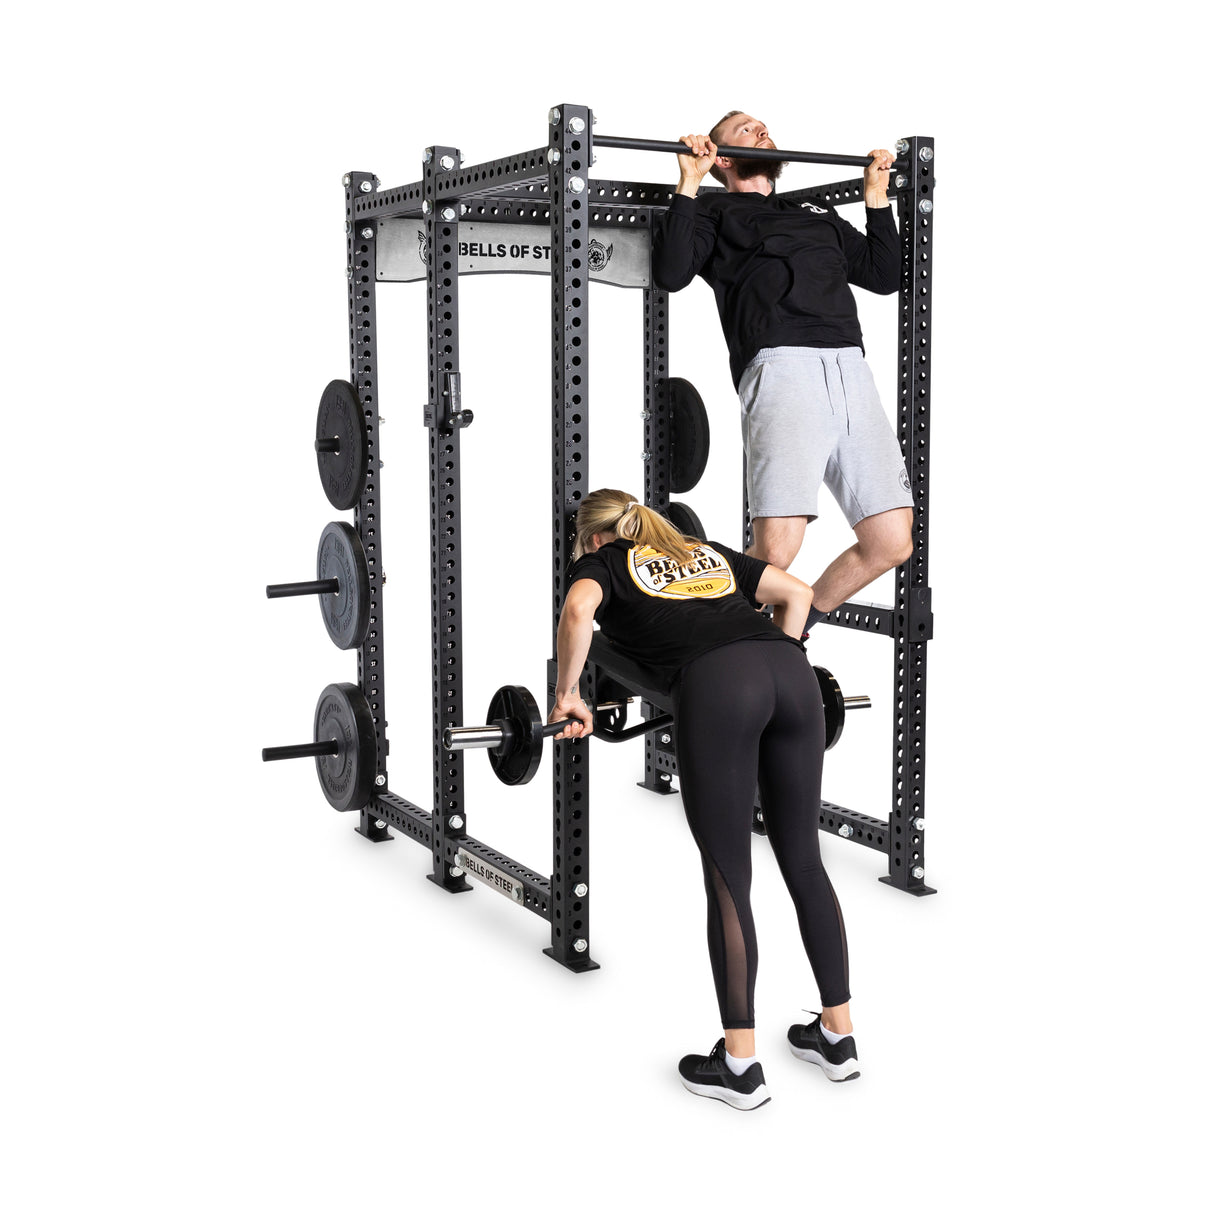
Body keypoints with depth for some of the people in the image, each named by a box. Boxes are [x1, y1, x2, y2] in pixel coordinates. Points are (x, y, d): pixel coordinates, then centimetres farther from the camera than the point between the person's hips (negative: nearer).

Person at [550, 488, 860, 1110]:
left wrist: (567, 696, 7)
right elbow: (798, 592, 34)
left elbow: (578, 609, -4)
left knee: (727, 880, 2)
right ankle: (838, 1036, 24)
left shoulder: (602, 562, 20)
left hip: (715, 686, -5)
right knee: (802, 859, 15)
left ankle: (740, 1066, 10)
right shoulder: (706, 551, 36)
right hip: (790, 670, 6)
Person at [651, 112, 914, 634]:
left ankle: (799, 622, 20)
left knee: (890, 543, -2)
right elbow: (671, 273, 0)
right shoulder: (716, 212, 19)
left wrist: (877, 195, 32)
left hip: (852, 372, 6)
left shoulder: (817, 214, 35)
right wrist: (689, 183, 1)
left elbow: (884, 274, 32)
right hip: (781, 370, -6)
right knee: (775, 551, -20)